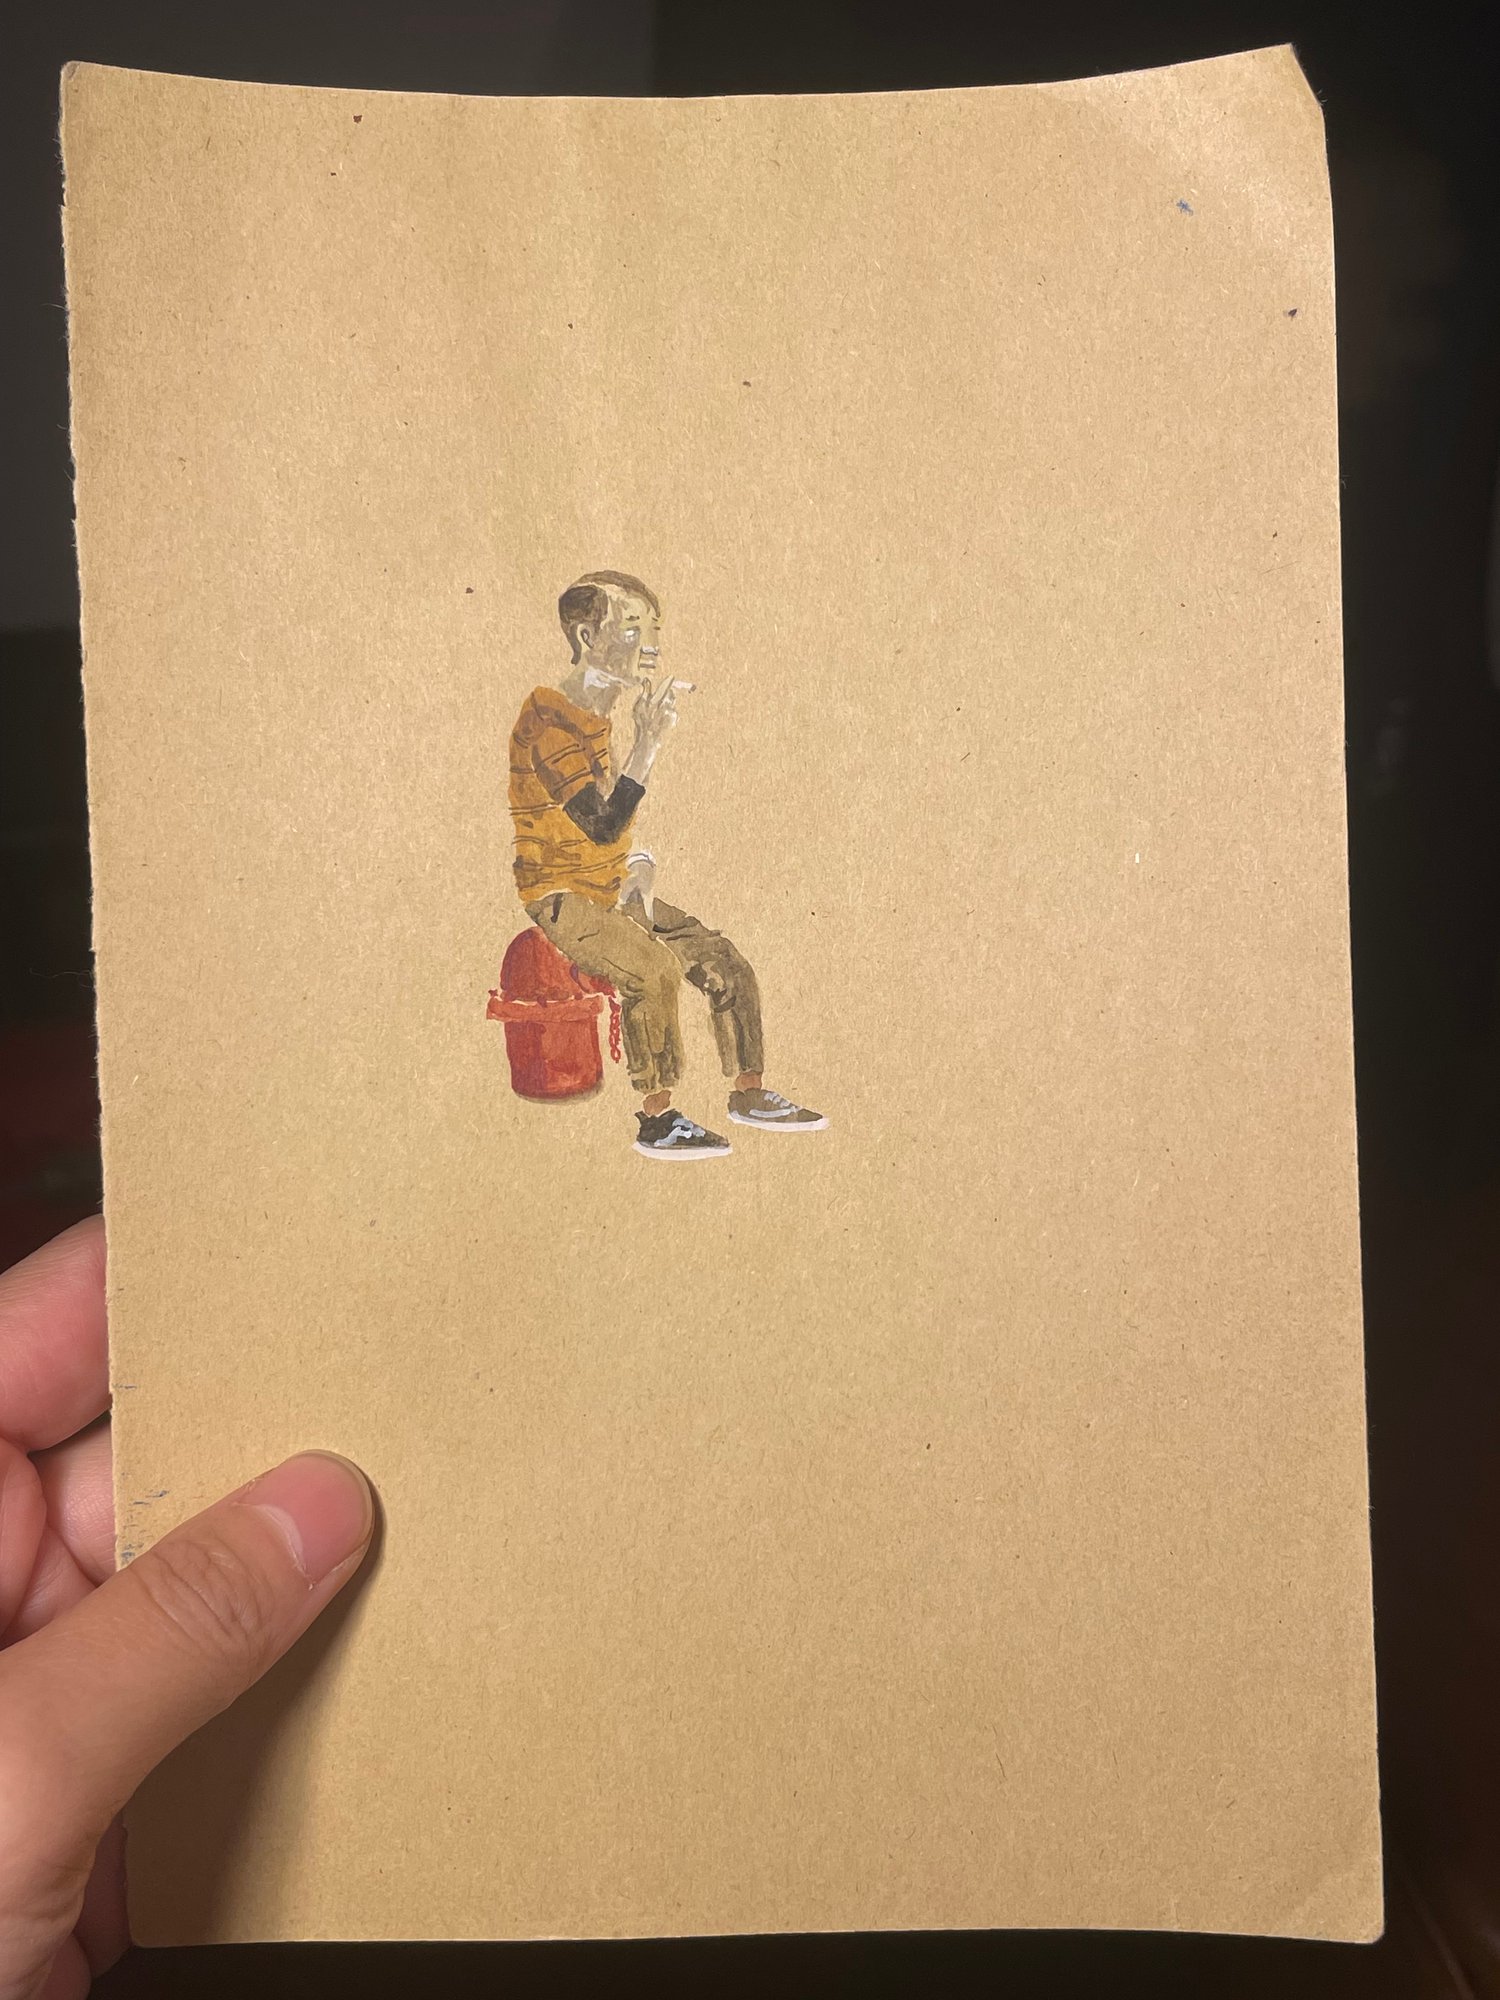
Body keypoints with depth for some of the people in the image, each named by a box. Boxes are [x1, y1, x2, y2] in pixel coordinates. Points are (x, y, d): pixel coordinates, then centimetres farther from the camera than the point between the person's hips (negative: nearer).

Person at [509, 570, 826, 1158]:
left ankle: (749, 1093, 15)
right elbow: (603, 824, -25)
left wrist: (639, 866, 4)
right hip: (563, 899, -9)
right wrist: (648, 744, -25)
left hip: (612, 893, 9)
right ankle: (656, 1119, -16)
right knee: (655, 969, -29)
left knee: (723, 959, 2)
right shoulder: (547, 718, -17)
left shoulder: (599, 715, 13)